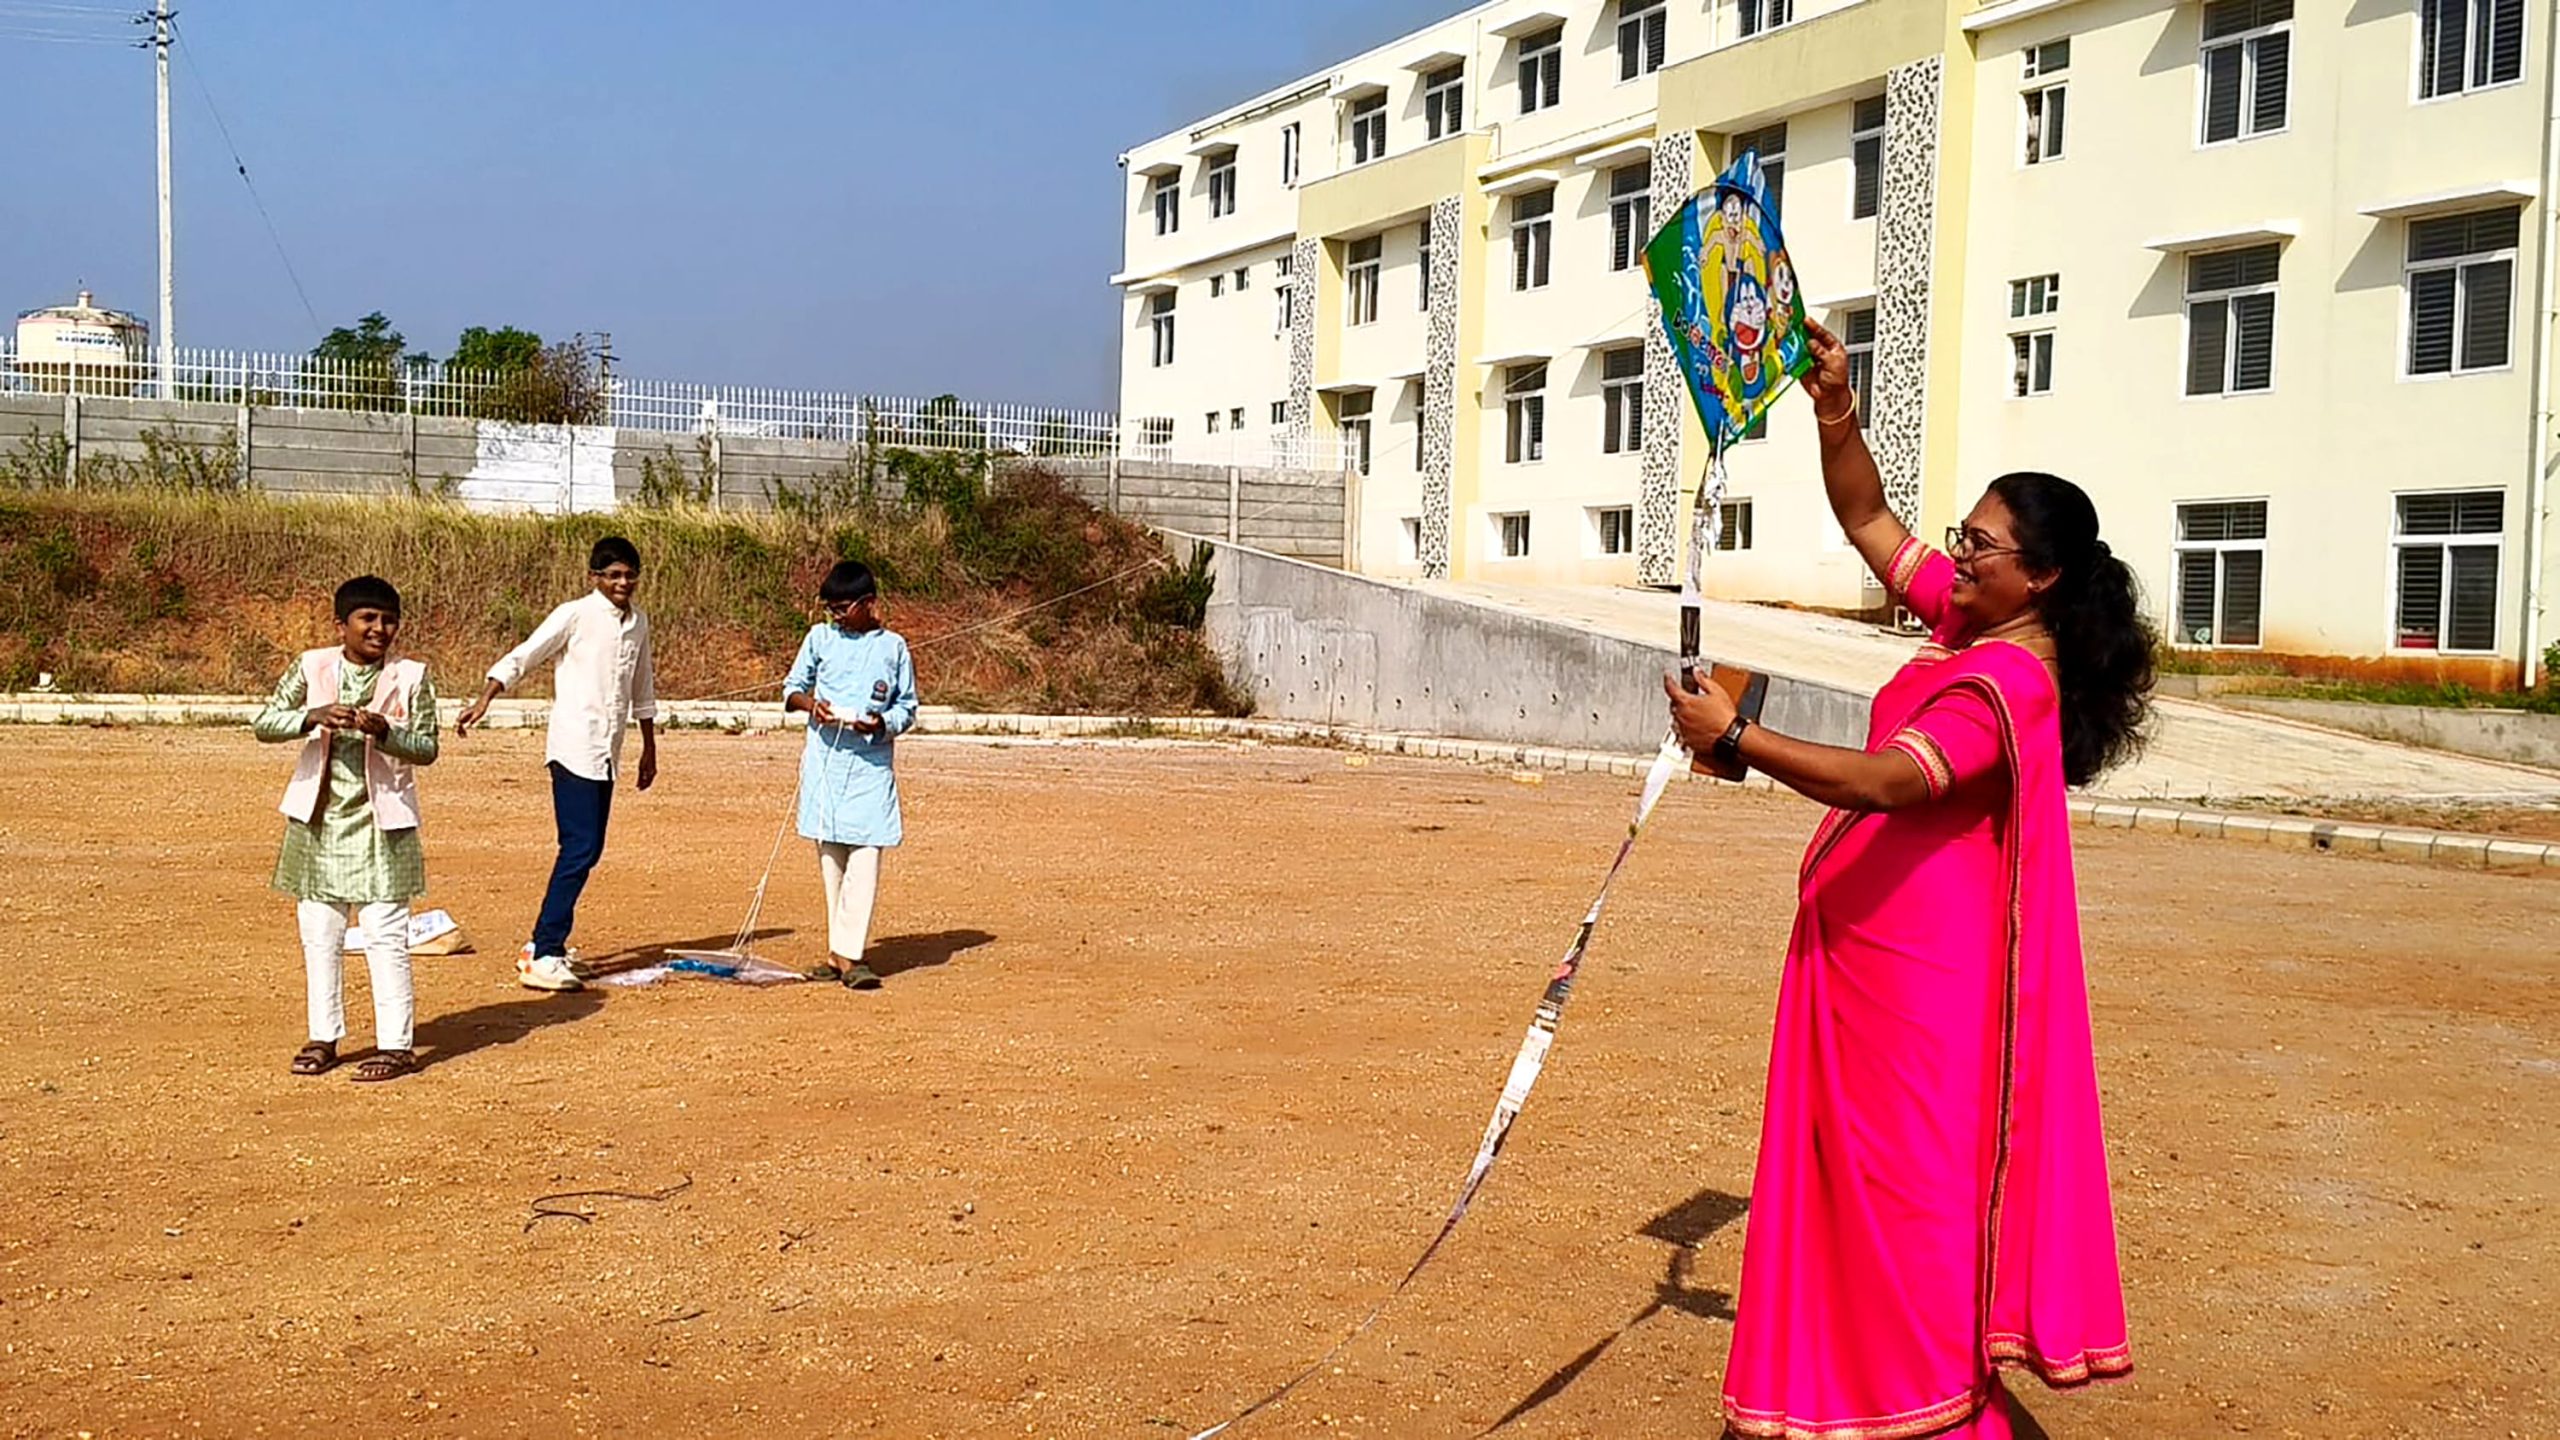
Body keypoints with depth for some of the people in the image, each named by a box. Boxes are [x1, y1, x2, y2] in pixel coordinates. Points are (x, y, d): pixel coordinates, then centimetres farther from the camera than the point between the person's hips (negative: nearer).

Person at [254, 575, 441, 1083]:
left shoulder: (411, 678, -4)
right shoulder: (312, 667, 1)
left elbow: (427, 748, -5)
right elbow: (264, 723, -6)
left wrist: (384, 733, -24)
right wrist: (314, 717, -24)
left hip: (380, 822, -3)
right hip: (319, 819, 3)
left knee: (385, 933, -3)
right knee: (319, 933, 10)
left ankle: (396, 1043, 3)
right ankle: (324, 1036, 23)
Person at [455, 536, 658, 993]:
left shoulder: (638, 622, 12)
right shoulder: (575, 616, -7)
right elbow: (521, 658, -11)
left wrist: (649, 746, 28)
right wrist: (483, 702, -24)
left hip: (607, 754, 7)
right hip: (574, 749, -7)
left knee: (589, 850, 10)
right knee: (579, 849, -14)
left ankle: (543, 943, 22)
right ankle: (543, 958, -13)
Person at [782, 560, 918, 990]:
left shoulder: (893, 647, 3)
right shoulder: (820, 638, 9)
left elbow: (907, 708, 7)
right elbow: (791, 688, 15)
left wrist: (881, 722, -14)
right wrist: (808, 702, -7)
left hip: (871, 764, -3)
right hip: (824, 761, 3)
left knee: (864, 858, -12)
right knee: (830, 858, 6)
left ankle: (848, 954, -13)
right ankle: (842, 951, 15)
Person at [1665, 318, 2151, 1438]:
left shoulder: (2010, 683, -21)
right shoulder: (1968, 621, 7)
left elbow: (1884, 779, -33)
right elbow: (1869, 522, 15)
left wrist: (1737, 738, -33)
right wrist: (1833, 411, 2)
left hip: (1917, 972, -10)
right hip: (1867, 955, 10)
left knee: (1911, 1174, -1)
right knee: (1866, 1171, 17)